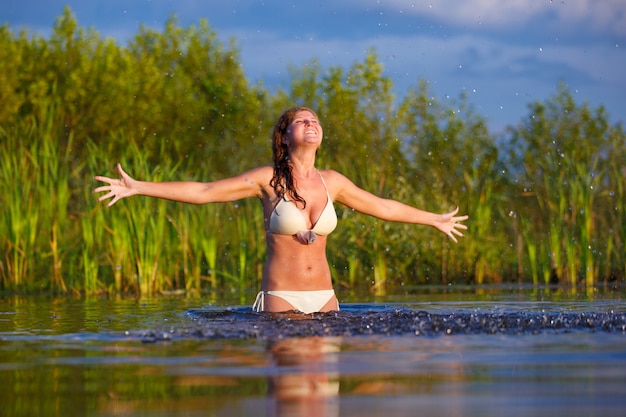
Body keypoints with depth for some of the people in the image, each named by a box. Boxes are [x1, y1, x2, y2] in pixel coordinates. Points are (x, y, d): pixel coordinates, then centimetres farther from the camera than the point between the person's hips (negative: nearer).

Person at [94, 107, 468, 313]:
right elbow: (203, 192, -5)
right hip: (281, 296, -4)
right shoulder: (268, 180, -4)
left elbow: (381, 206, 21)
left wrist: (434, 220, 30)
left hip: (324, 296, 4)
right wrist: (137, 188, -10)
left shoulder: (332, 182, 7)